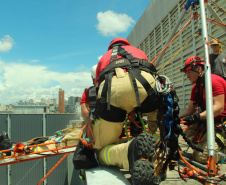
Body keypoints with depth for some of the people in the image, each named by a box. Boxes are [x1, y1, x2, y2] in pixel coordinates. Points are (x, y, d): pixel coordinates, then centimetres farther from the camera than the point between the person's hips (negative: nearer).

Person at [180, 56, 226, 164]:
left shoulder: (213, 81, -18)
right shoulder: (196, 87, 10)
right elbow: (190, 108, 8)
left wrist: (198, 117, -36)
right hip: (208, 121, 9)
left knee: (201, 157, -16)